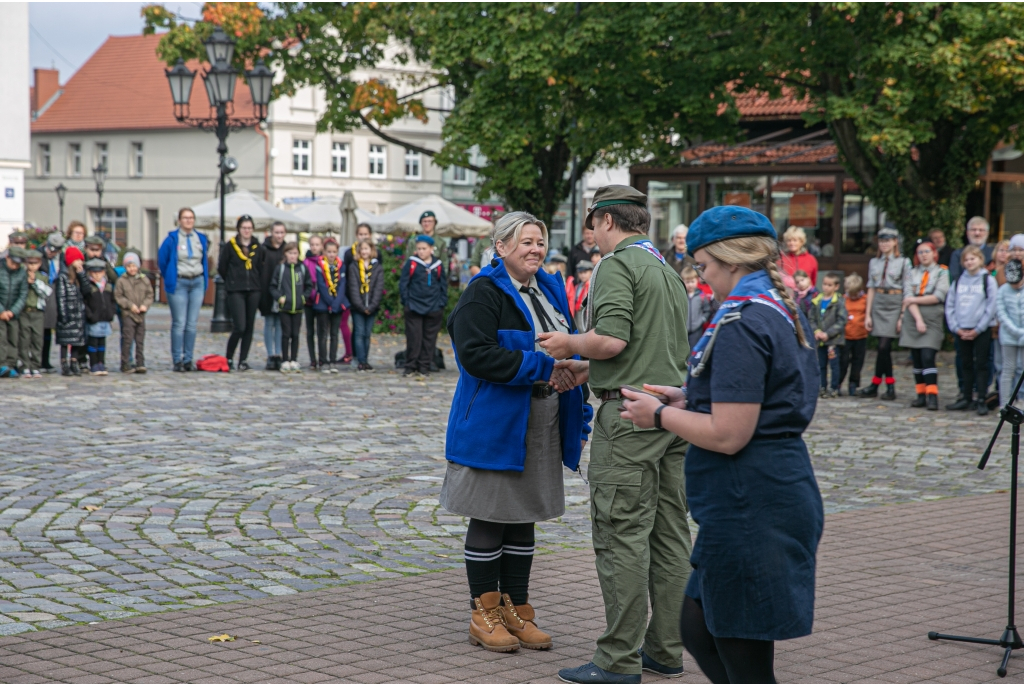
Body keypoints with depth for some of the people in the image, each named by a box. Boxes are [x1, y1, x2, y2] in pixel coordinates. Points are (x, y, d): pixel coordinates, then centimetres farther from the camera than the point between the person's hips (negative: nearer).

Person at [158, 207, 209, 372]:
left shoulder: (201, 239, 9)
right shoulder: (172, 239, -4)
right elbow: (161, 259, 5)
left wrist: (205, 281, 14)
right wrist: (168, 277, 9)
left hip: (197, 283, 4)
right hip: (178, 283, -4)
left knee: (192, 324, 4)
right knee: (179, 323, -5)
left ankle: (188, 360, 8)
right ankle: (177, 360, -1)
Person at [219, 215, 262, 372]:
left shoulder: (257, 247, 8)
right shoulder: (230, 246, -2)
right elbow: (221, 268, 6)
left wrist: (255, 283, 8)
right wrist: (231, 282, 10)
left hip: (253, 291, 4)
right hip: (235, 292, -4)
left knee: (249, 328, 4)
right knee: (239, 327, -12)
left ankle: (243, 360, 11)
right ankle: (229, 358, 4)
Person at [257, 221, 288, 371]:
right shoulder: (263, 249, 0)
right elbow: (257, 269, -3)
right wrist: (258, 290, -12)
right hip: (267, 292, -2)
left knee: (280, 324, 3)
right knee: (269, 323, 1)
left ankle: (278, 355, 7)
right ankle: (270, 356, 5)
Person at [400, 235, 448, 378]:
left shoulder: (438, 266, 6)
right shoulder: (411, 263, 1)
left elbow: (443, 286, 12)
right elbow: (403, 283, 2)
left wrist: (442, 303, 3)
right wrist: (406, 301, -5)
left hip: (434, 308, 2)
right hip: (414, 307, -2)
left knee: (429, 339, 5)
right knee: (413, 338, -2)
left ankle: (424, 367, 12)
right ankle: (410, 366, 6)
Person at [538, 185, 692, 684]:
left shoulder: (617, 265, -9)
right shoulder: (668, 270, 19)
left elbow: (612, 339, -22)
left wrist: (569, 344, -3)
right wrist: (586, 372, 26)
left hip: (630, 414, -9)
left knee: (622, 535, -6)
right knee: (669, 534, 10)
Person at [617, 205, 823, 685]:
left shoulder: (741, 325, -18)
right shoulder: (783, 313, 14)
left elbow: (729, 436, -22)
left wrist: (661, 416, -7)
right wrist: (689, 401, 16)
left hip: (749, 510, -10)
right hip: (781, 493, 10)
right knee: (699, 628, 18)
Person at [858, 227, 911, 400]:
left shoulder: (903, 262, 0)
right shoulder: (874, 262, 13)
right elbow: (871, 289, 14)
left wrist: (904, 315, -9)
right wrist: (867, 314, 9)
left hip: (895, 303, -4)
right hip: (878, 303, 4)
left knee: (884, 346, -11)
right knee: (884, 347, 3)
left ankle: (875, 385, -3)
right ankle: (890, 387, 8)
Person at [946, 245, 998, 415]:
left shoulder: (988, 280, -3)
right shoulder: (958, 281, 9)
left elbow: (991, 307, -7)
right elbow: (950, 305, 7)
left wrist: (977, 330, -11)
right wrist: (956, 328, -4)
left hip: (981, 330, -4)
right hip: (962, 331, 4)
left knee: (981, 365, -3)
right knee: (966, 365, 10)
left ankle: (981, 400, -1)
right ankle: (967, 398, 17)